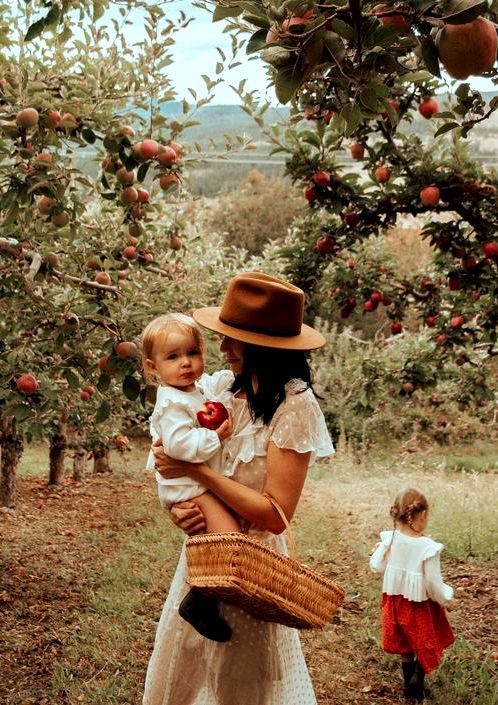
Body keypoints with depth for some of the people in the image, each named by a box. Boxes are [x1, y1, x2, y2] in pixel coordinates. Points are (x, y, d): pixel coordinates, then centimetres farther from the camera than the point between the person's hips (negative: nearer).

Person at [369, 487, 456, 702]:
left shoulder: (389, 540, -14)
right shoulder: (428, 547, -26)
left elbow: (377, 567, -3)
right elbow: (433, 584, -20)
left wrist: (378, 551, 16)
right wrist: (446, 599, -2)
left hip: (395, 601, 5)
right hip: (420, 605, -4)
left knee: (405, 646, 23)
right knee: (426, 645, 19)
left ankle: (409, 684, 35)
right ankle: (417, 679, 4)